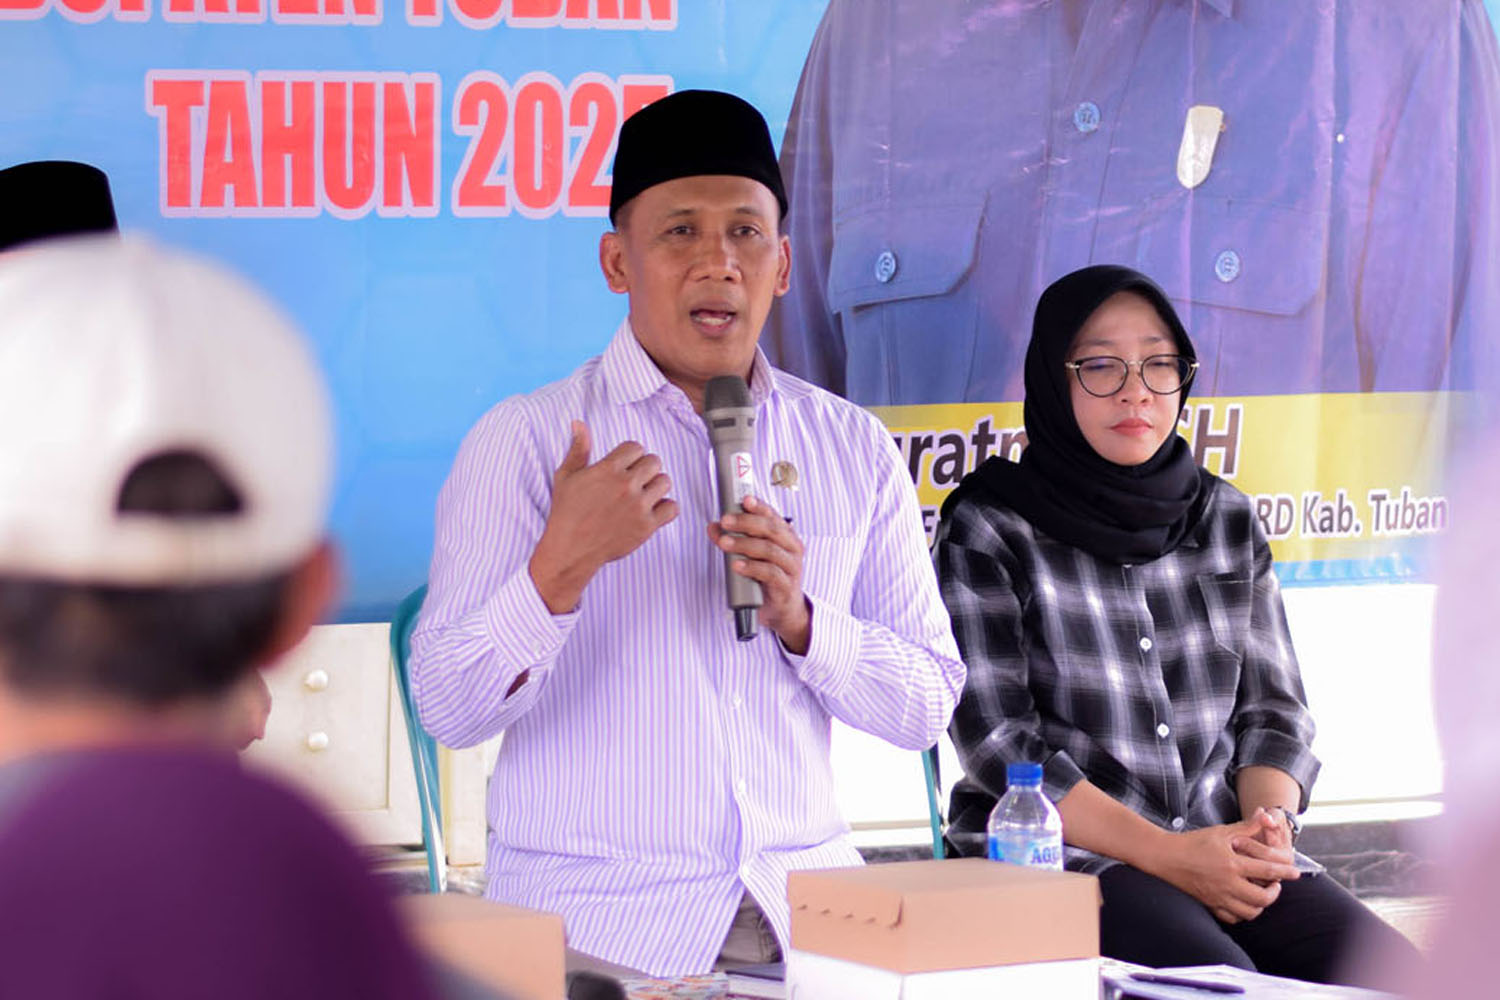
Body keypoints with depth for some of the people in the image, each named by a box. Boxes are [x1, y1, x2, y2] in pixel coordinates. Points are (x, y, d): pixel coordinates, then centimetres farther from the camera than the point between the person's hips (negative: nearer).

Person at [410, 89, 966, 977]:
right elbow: (450, 710, -6)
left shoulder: (855, 451, 12)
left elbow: (926, 705, 11)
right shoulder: (527, 440, 1)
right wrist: (561, 565, -21)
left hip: (802, 905, 4)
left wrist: (801, 620, -7)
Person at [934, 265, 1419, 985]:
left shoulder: (1226, 520, 15)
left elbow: (1273, 707, 15)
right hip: (1059, 859, -5)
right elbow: (998, 740, -7)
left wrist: (1268, 824, -8)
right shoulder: (989, 530, 0)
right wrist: (1165, 853, -15)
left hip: (1224, 856, 5)